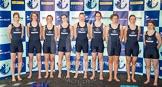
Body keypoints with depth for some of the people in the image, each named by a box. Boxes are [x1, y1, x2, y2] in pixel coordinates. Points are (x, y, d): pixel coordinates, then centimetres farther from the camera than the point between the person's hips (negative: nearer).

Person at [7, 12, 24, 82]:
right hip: (13, 44, -2)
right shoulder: (10, 26, -5)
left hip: (20, 44, 3)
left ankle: (19, 75, 14)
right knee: (13, 60, 0)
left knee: (20, 60, 5)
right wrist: (11, 41, 8)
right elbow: (8, 35, 6)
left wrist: (19, 39, 13)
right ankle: (13, 76, 6)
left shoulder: (21, 26, 2)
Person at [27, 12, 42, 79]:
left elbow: (40, 33, 8)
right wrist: (32, 38, 7)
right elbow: (28, 34, 12)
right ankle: (30, 73, 15)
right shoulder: (29, 24, 3)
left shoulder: (39, 24, 3)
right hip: (31, 42, 1)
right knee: (30, 58, 6)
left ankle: (39, 74, 6)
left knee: (39, 58, 0)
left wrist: (38, 38, 6)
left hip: (37, 42, -1)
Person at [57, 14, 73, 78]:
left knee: (68, 59, 2)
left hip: (67, 44, -1)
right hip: (61, 43, 1)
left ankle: (68, 73, 7)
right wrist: (60, 39, 2)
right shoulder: (59, 26, 8)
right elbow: (58, 35, 12)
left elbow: (71, 35, 8)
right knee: (60, 59, 1)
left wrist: (69, 40, 1)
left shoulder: (70, 26, 5)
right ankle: (59, 73, 7)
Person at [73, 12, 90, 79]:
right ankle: (76, 73, 12)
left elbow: (88, 34, 8)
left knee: (85, 59, 3)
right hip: (78, 42, 0)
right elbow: (75, 34, 8)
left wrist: (88, 37, -7)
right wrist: (77, 39, 2)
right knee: (77, 58, 4)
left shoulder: (87, 25, 3)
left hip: (85, 42, 0)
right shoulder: (76, 25, 4)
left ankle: (85, 73, 11)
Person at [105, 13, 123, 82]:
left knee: (116, 60, 4)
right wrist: (108, 43, 3)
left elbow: (121, 36, 6)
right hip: (110, 45, 0)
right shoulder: (108, 26, 3)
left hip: (117, 45, 0)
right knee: (110, 60, 4)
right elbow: (106, 36, 6)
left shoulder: (120, 26, 2)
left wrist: (119, 42, 5)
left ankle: (115, 76, 12)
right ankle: (110, 76, 12)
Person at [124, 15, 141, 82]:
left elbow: (138, 37, 8)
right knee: (128, 62, 4)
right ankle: (128, 77, 13)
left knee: (134, 62, 6)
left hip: (135, 46, 2)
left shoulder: (138, 28, 4)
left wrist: (134, 42, 6)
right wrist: (128, 44, 5)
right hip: (128, 46, -1)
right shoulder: (127, 28, 0)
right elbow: (125, 38, 4)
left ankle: (133, 77, 16)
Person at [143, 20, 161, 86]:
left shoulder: (156, 34, -7)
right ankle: (148, 79, 22)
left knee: (155, 66, 3)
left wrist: (156, 48, -1)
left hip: (154, 51, -4)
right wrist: (147, 47, 8)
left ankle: (155, 81, 10)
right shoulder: (145, 33, 4)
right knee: (147, 66, 11)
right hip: (147, 51, 4)